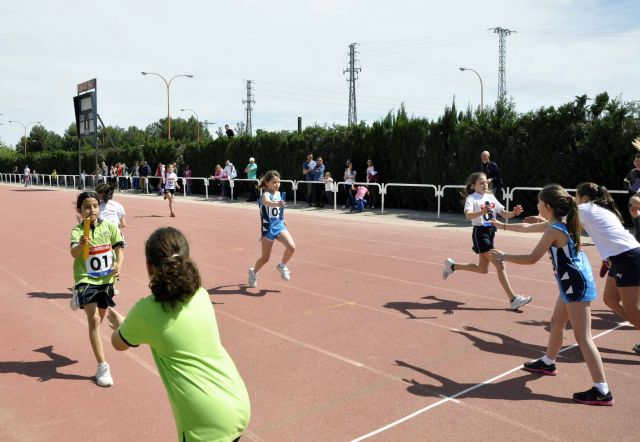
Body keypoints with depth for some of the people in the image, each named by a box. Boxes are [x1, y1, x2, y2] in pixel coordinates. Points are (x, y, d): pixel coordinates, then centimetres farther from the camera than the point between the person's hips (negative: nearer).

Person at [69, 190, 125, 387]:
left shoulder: (109, 226, -3)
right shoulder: (78, 231, -11)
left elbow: (119, 249, 1)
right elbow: (74, 253, -28)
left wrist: (119, 264, -18)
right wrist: (81, 245, -51)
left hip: (106, 279, 4)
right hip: (86, 280, -4)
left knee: (100, 317, 23)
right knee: (94, 320, -13)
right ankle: (102, 366, -10)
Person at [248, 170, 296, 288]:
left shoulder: (278, 193, 6)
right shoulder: (266, 195, -16)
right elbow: (267, 202, -42)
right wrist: (277, 204, -61)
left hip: (280, 226, 5)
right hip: (268, 228, -5)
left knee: (291, 247, -18)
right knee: (265, 258, 5)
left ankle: (282, 266, 9)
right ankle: (253, 272, 35)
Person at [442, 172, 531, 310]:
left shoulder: (491, 197, 10)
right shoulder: (471, 198, -10)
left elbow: (504, 214, 8)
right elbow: (468, 215, -29)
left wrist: (514, 213, -13)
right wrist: (482, 212, -47)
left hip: (491, 232, 8)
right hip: (480, 233, -8)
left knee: (483, 269, 16)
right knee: (499, 264, -13)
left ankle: (452, 266, 33)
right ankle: (513, 299, -8)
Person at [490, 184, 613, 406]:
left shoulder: (554, 230, -20)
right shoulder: (559, 223, 9)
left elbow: (532, 259, -18)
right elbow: (528, 227, 24)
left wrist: (503, 257, -7)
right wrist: (502, 226, 33)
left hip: (576, 285, -10)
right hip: (573, 283, 10)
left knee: (583, 338, -8)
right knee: (557, 322, 24)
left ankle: (602, 391, -4)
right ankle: (548, 362, 44)